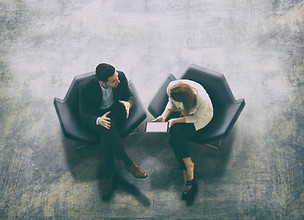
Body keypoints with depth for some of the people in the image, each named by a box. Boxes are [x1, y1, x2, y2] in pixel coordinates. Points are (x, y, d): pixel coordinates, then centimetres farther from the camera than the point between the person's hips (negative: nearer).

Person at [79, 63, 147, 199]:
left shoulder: (121, 76, -17)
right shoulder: (86, 87, -24)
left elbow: (129, 95, 1)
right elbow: (83, 114, -16)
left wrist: (128, 103, -24)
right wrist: (98, 120, -37)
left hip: (115, 111, 2)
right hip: (96, 116, -2)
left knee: (107, 137, -29)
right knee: (108, 129, -35)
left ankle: (108, 175, -16)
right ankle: (129, 164, -22)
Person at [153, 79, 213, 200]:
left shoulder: (202, 100, -39)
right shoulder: (171, 87, -26)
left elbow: (196, 118, -20)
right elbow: (171, 104, -4)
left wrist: (176, 120, -25)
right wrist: (164, 116, -18)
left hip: (200, 117, -5)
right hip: (182, 112, 5)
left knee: (175, 138, -24)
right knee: (174, 134, -22)